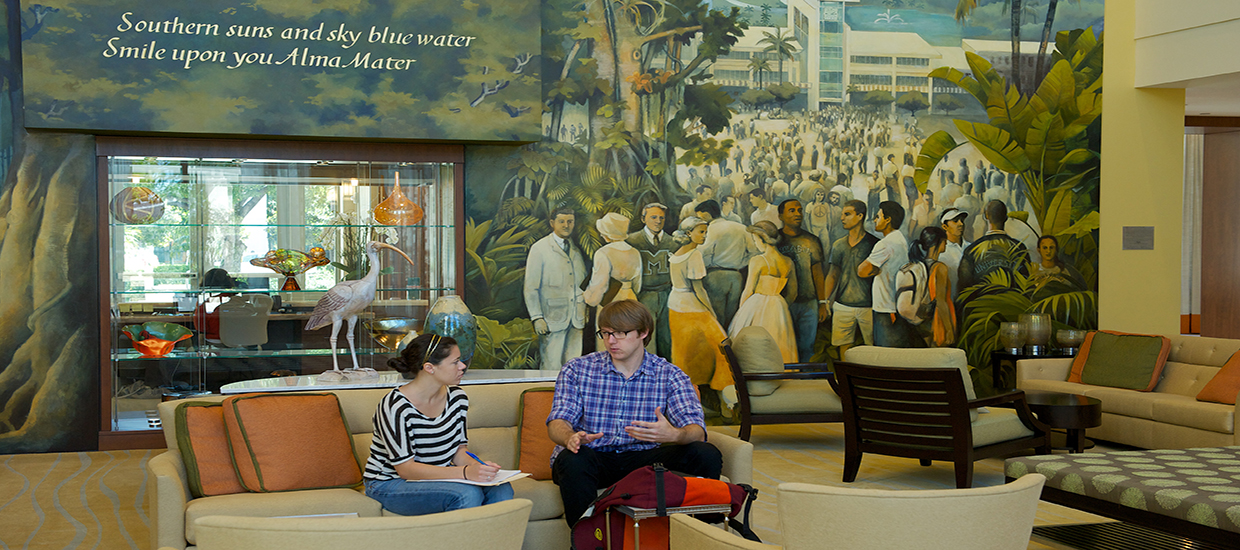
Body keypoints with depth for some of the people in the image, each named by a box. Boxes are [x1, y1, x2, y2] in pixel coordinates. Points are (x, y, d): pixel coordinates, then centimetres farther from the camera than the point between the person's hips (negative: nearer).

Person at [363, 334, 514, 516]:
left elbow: (459, 448, 7)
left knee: (501, 489, -19)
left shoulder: (457, 397, 2)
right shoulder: (396, 407, -22)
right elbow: (405, 468, -24)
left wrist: (477, 465, -18)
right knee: (467, 494, -32)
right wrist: (465, 473, -33)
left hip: (437, 478, 7)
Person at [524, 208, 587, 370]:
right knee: (551, 367, -7)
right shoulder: (540, 248, 0)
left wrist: (584, 310, 7)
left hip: (576, 319, 4)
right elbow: (530, 287, -3)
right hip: (552, 319, -4)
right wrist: (537, 318, -10)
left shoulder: (576, 250, 15)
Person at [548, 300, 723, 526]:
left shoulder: (670, 376, 3)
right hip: (594, 458, -1)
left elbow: (697, 430, -9)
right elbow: (558, 422, -6)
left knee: (707, 455, -21)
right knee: (573, 459, -37)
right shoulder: (577, 370, 4)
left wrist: (674, 435, -35)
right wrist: (571, 438, -33)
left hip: (642, 459, 1)